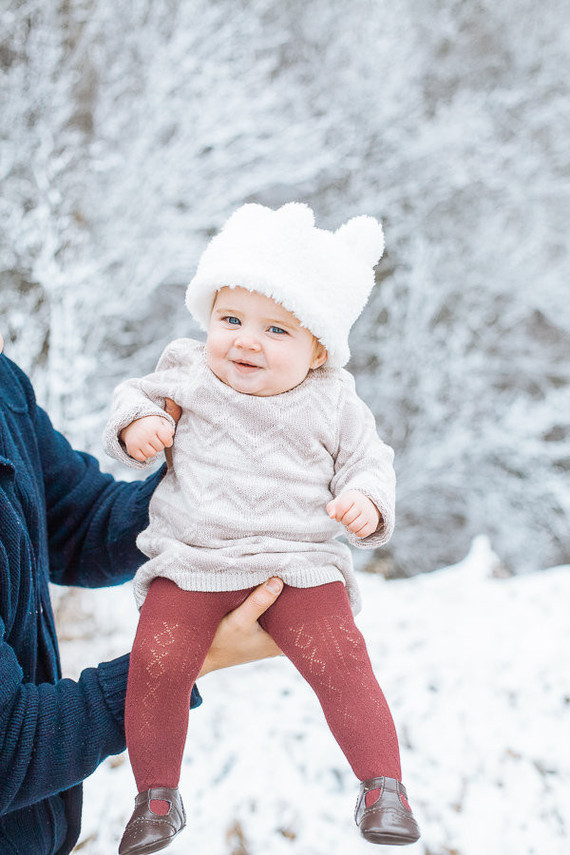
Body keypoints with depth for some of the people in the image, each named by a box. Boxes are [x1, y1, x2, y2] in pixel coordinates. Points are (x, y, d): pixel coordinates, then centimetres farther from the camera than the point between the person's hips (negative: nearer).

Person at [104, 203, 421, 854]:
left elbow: (368, 461, 9)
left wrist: (367, 504, -12)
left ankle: (383, 787, -7)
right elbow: (135, 396, 17)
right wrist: (136, 424, -6)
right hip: (190, 564, 1)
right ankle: (155, 796, 3)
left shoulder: (332, 404, 2)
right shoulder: (186, 377, 3)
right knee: (157, 662, -18)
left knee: (339, 658, -21)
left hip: (298, 565, -1)